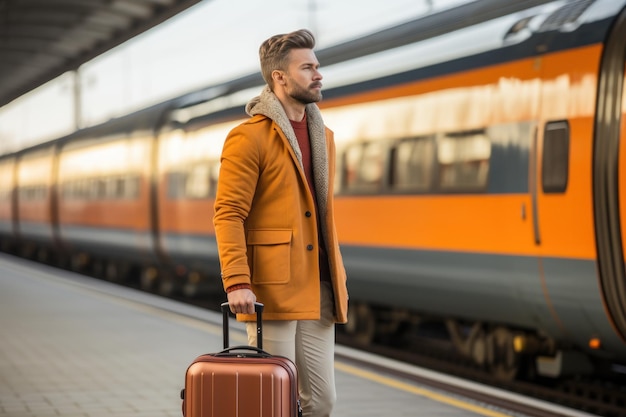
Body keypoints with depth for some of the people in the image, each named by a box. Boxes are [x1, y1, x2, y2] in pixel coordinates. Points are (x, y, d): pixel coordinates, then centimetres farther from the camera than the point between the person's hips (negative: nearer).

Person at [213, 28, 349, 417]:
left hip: (319, 293, 7)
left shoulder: (323, 137, 16)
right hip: (272, 291, -7)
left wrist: (338, 278, 17)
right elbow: (228, 214, -13)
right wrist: (236, 282, -22)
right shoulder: (248, 137, -7)